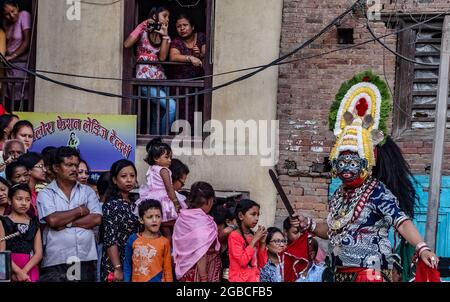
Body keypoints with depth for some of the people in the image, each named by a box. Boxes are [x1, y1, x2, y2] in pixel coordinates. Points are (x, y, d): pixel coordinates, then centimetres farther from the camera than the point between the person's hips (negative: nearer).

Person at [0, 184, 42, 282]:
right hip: (10, 269, -3)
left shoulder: (34, 223, 11)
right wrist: (18, 271, -13)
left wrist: (24, 270, -11)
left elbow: (39, 253, 3)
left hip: (30, 270, 3)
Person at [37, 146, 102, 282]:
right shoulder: (45, 194, 3)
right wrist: (80, 211, -2)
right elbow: (53, 220, -13)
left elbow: (96, 219, -1)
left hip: (86, 260, 3)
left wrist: (66, 223, -7)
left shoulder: (88, 191, 12)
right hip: (56, 262, -3)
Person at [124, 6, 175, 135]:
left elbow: (162, 57, -2)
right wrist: (142, 26, -10)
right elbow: (127, 44, -16)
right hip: (145, 77, -6)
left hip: (160, 78, 6)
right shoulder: (143, 31, 1)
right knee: (171, 105, -21)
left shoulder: (166, 36, 14)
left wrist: (165, 35, -5)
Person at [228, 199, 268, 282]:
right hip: (239, 280, -6)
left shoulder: (254, 236, 10)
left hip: (254, 279, 7)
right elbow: (243, 261, -18)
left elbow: (262, 264, 10)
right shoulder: (234, 236, -9)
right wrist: (254, 240, -13)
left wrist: (262, 242, 0)